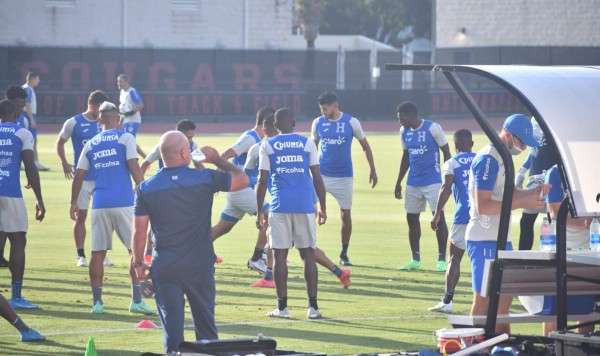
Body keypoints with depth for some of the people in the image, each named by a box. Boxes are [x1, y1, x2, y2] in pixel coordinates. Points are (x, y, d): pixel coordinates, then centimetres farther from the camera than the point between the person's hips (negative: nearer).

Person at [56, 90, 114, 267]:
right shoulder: (74, 123, -4)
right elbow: (60, 142, 7)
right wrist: (65, 163, -4)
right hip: (82, 177, -3)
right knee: (81, 215, 0)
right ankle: (81, 256, 7)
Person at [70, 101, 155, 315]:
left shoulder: (90, 145, 12)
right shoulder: (125, 138, 0)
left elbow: (79, 176, 12)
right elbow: (134, 169, -8)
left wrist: (73, 203, 21)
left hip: (100, 205, 4)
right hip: (123, 202, -3)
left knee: (98, 253, 8)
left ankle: (97, 302, 7)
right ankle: (136, 301, -2)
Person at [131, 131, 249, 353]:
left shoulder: (146, 188, -3)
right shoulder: (206, 179, -7)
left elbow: (139, 231, -1)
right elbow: (242, 180, 8)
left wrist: (138, 263, 12)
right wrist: (217, 159, 20)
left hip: (164, 268, 0)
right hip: (200, 266, 0)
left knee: (172, 326, 2)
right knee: (205, 324, 13)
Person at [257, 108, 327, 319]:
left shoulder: (267, 146, 4)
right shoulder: (307, 144, 7)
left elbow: (262, 181, 0)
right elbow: (317, 178, 4)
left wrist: (259, 212, 5)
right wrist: (323, 208, 10)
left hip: (280, 206, -1)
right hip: (304, 205, 1)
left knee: (280, 254, 2)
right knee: (308, 254, 6)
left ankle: (282, 307, 1)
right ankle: (313, 306, 3)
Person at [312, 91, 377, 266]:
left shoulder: (351, 122, -6)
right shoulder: (318, 123, 0)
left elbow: (365, 147, 4)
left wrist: (372, 170, 1)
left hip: (344, 177, -1)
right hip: (322, 174, 1)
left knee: (346, 215, 3)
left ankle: (344, 254, 16)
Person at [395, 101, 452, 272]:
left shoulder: (433, 128, -12)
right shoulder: (404, 131, 6)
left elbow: (446, 153, -6)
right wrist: (398, 182, 16)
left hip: (432, 181, -6)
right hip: (413, 183, 6)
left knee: (439, 217, -7)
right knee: (411, 218, 7)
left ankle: (442, 259, -2)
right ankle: (415, 260, 16)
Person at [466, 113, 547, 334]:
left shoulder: (503, 158, 14)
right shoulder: (487, 159, -17)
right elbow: (483, 205, -23)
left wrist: (532, 193, 6)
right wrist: (523, 203, -23)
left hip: (501, 239, 10)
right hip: (484, 241, -10)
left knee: (505, 297, 15)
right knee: (483, 300, -7)